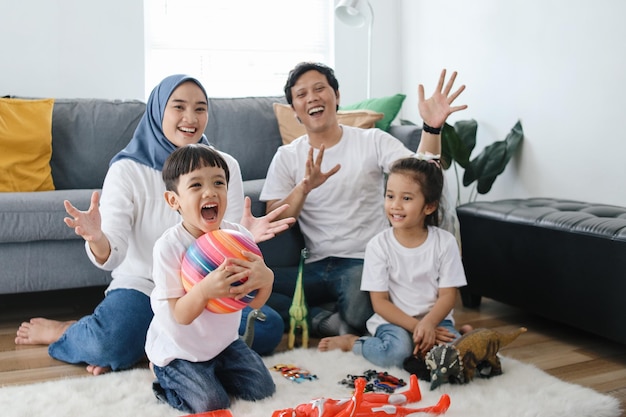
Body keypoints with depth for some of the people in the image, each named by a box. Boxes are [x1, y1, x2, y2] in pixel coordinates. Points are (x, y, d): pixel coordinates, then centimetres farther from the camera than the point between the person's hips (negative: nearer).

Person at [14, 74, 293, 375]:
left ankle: (144, 342, -10)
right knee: (110, 343, -33)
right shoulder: (127, 169, -9)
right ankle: (62, 332, 5)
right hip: (142, 285, -3)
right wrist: (97, 239, -40)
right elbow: (111, 257, -16)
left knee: (269, 327, -22)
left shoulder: (225, 165, -2)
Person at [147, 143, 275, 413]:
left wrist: (266, 279, -32)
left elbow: (255, 303, -9)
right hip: (179, 349, -5)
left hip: (224, 340, 5)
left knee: (261, 389, 1)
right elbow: (181, 315, -23)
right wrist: (205, 290, -44)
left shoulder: (238, 235, -12)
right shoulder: (169, 246, -24)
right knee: (212, 404, -13)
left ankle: (211, 370, 25)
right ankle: (164, 373, 14)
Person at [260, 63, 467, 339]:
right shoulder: (287, 156, 9)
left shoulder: (373, 141, 4)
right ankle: (324, 320, -10)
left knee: (357, 317, -36)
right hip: (315, 268, 3)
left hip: (365, 262, -2)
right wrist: (304, 187, -19)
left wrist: (432, 128, -28)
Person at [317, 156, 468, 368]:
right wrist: (415, 327, -18)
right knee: (397, 352, -34)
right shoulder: (378, 245, -6)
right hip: (393, 320, -2)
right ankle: (350, 342, -5)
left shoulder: (445, 242, -3)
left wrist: (428, 323, -24)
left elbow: (447, 295, -4)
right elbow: (379, 301, -6)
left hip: (434, 319, 3)